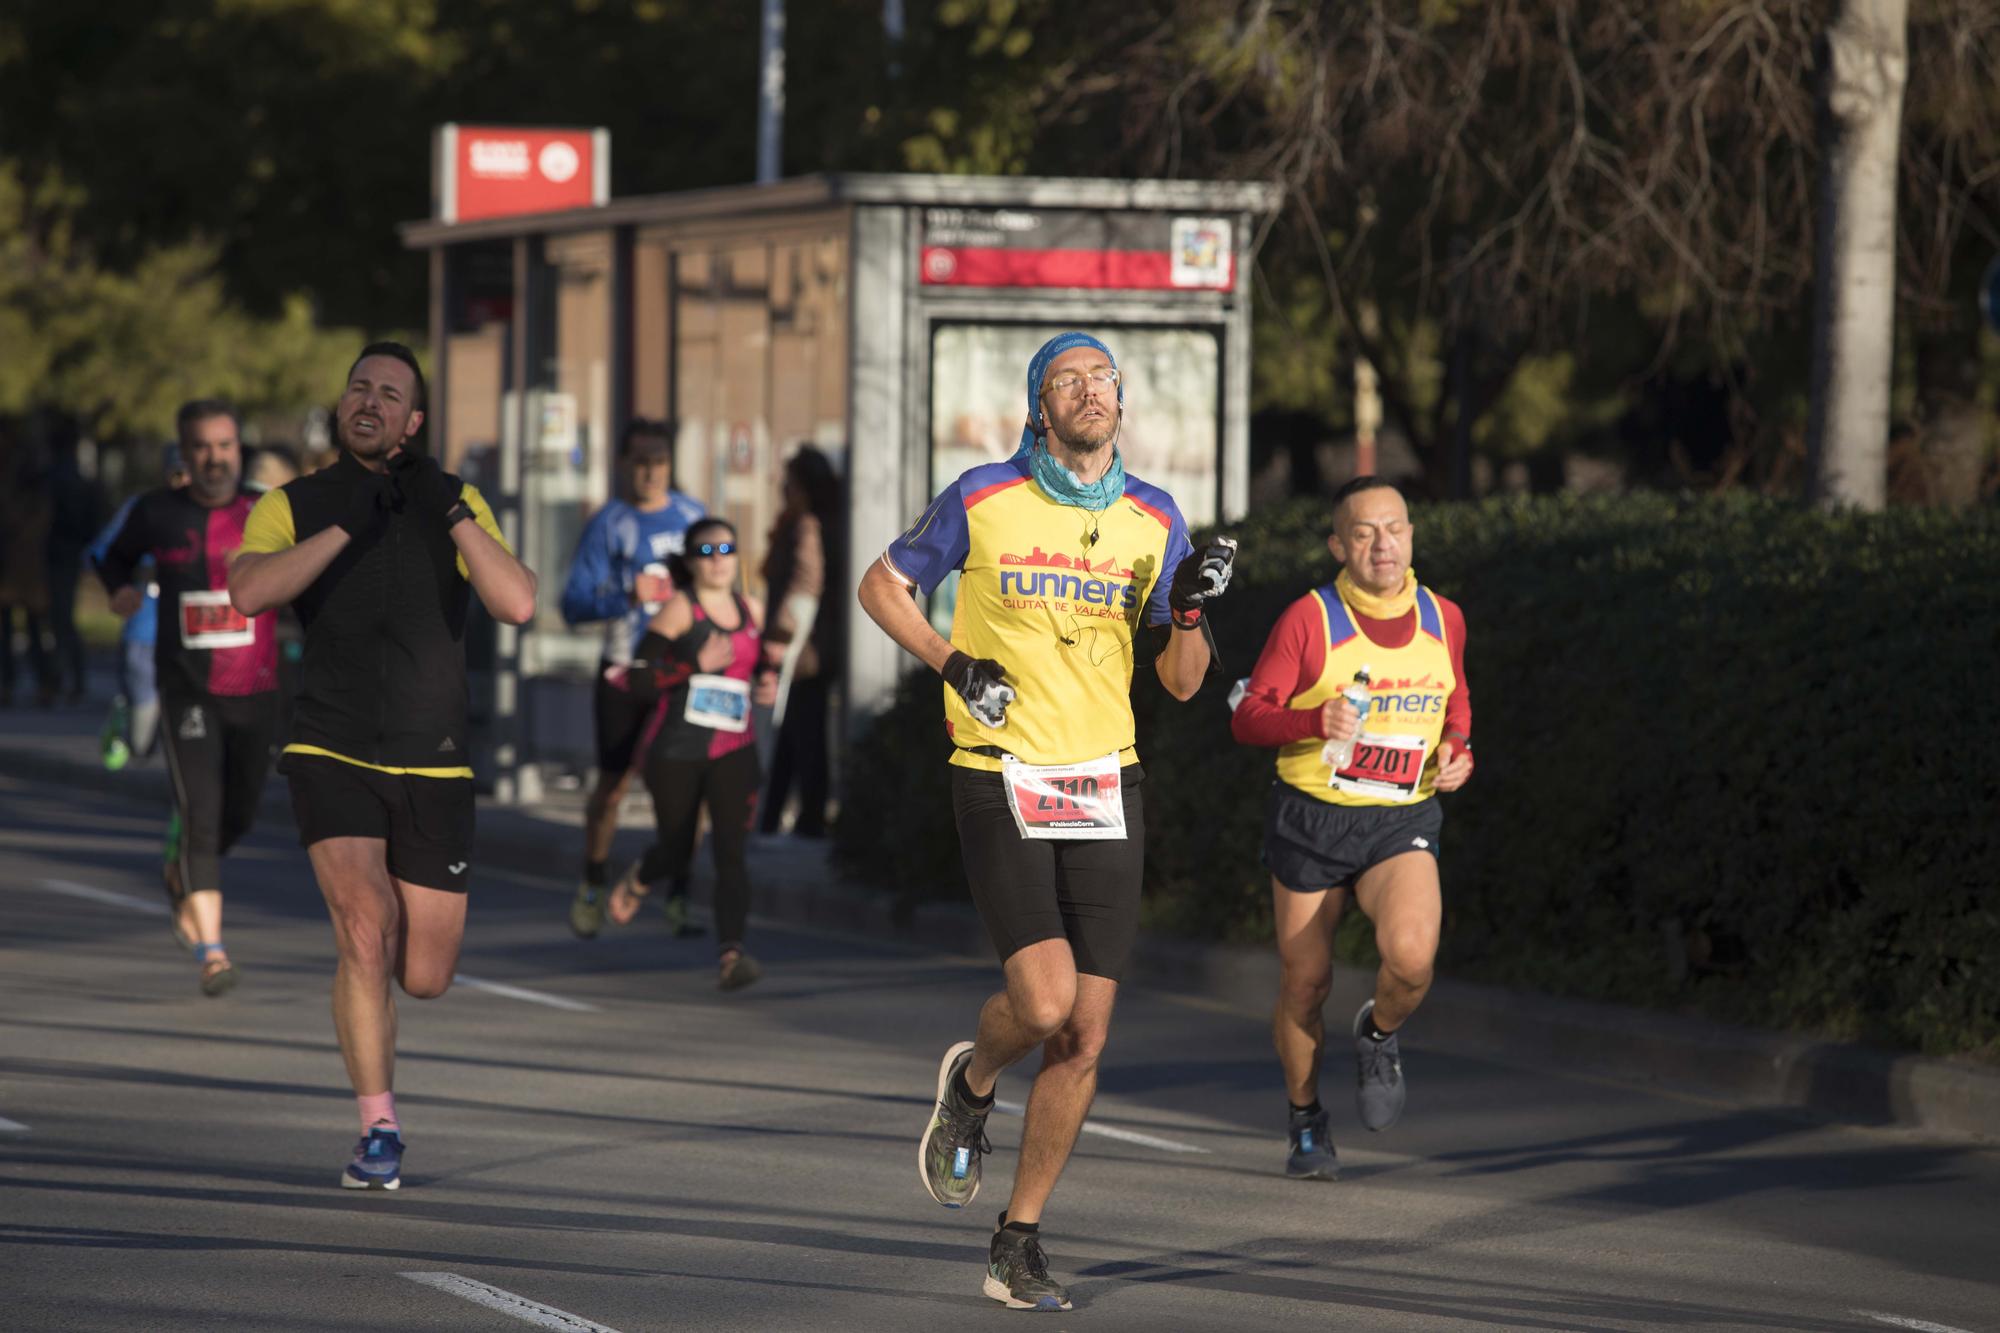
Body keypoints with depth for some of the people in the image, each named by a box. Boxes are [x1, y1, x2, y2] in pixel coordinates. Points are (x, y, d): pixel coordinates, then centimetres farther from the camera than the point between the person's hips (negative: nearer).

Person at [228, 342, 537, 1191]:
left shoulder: (456, 505, 2)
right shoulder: (292, 508, 0)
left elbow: (517, 605, -13)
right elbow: (248, 593, -20)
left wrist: (449, 511, -19)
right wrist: (347, 525, -21)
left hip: (432, 769, 2)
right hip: (332, 757, -2)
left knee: (424, 979, 5)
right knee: (365, 933, -23)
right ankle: (378, 1134, -13)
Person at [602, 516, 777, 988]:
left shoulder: (752, 611, 8)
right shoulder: (679, 609, -8)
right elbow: (638, 681, -14)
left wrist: (768, 682, 4)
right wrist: (696, 664, -24)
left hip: (734, 752, 3)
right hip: (676, 750, -3)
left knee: (731, 851, -15)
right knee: (676, 852, 12)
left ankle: (731, 954, -26)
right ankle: (636, 880, 48)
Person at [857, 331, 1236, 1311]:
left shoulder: (1154, 518, 7)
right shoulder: (984, 500, -3)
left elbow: (1180, 682, 10)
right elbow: (881, 584, 9)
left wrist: (1190, 609, -10)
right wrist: (952, 662, -6)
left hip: (1106, 788, 3)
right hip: (1001, 782, -3)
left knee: (1085, 1037, -1)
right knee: (1045, 1000, -19)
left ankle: (1018, 1246, 11)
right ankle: (972, 1084, 17)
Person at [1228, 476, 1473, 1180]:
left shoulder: (1443, 619, 4)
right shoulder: (1308, 620, -8)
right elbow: (1249, 717, -9)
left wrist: (1457, 748, 2)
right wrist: (1316, 721, -27)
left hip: (1401, 823, 1)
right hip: (1312, 819, -1)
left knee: (1410, 956, -25)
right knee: (1304, 985, 5)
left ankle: (1380, 1036, 9)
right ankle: (1307, 1123, 29)